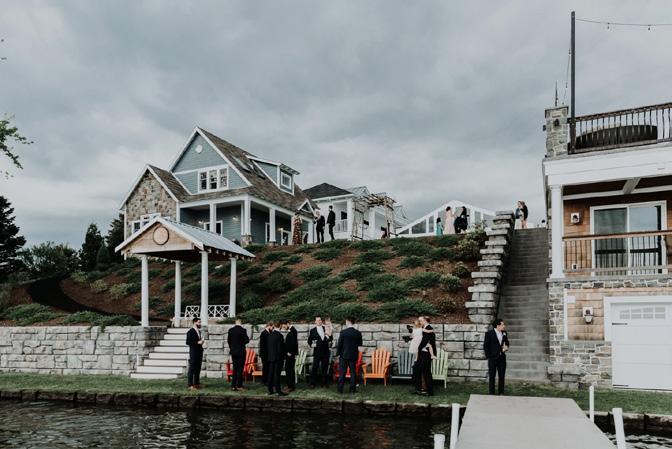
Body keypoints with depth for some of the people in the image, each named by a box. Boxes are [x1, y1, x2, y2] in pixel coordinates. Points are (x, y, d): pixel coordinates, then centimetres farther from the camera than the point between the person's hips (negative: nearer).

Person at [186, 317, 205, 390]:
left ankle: (196, 383, 18)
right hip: (193, 352, -8)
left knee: (198, 368, 11)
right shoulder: (190, 332, -9)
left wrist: (202, 341, 3)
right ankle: (190, 385, -4)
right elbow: (188, 342, -15)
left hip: (199, 352, 8)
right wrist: (198, 342, -18)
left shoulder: (199, 331, 16)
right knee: (192, 369, -6)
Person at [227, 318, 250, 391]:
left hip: (233, 352, 5)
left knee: (235, 368, 12)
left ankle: (233, 386, 10)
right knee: (240, 369, 3)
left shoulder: (230, 330, 0)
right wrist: (248, 338, 9)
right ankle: (239, 386, 5)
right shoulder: (243, 330, -15)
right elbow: (247, 340, -13)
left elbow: (228, 340, 7)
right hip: (241, 352, -5)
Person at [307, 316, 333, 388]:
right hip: (317, 352, -2)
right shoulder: (312, 331, 2)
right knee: (314, 368, -2)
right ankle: (313, 383, 6)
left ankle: (323, 383, 14)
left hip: (325, 352, 2)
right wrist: (312, 345, -13)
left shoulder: (326, 329, 8)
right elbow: (309, 341, 7)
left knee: (324, 368, 6)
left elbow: (331, 339, 7)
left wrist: (329, 335, -13)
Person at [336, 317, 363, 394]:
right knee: (353, 372, 9)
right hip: (354, 355, 3)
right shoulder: (358, 333, -1)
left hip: (344, 355, -3)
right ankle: (353, 389, 9)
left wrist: (337, 354, 1)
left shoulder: (343, 332, -12)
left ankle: (340, 389, 5)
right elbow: (360, 344, 8)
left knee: (342, 373, 4)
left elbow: (339, 344, -9)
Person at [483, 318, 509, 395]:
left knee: (501, 376, 8)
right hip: (493, 358, -5)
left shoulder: (504, 333, 4)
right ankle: (491, 393, 11)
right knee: (492, 376, 3)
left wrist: (506, 346, -2)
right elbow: (485, 346, -7)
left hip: (502, 358, 5)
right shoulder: (489, 333, -10)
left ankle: (501, 392, 19)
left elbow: (506, 342, 20)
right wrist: (488, 356, -9)